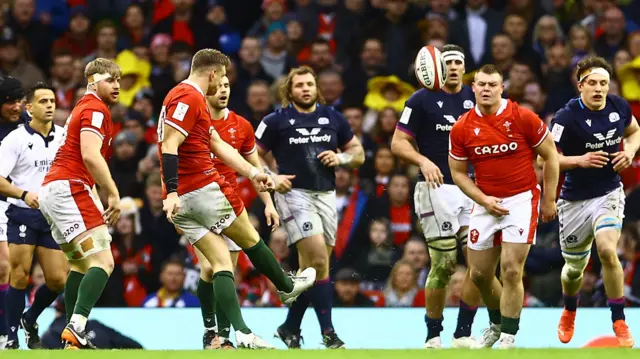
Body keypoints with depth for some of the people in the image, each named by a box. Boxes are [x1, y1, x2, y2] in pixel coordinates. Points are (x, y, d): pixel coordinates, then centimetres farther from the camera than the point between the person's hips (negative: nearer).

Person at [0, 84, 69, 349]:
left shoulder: (64, 136, 8)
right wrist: (24, 194, -26)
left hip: (52, 217, 4)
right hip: (22, 215, -4)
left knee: (58, 280, -2)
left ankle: (29, 321, 24)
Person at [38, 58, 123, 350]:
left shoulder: (84, 108, 25)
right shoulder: (95, 109, -7)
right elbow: (90, 155, -20)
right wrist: (113, 194, -19)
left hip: (50, 191, 10)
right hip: (69, 190, -10)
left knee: (80, 264, 15)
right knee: (103, 262, -17)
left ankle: (73, 337, 10)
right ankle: (77, 328, -31)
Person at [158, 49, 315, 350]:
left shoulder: (188, 97, 20)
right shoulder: (189, 97, -12)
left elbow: (219, 145, 21)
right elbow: (170, 146, -21)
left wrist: (252, 173, 18)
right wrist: (171, 192, -27)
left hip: (182, 200, 9)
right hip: (205, 189, -9)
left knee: (221, 262, 5)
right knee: (249, 238, 14)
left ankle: (242, 333, -4)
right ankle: (287, 287, 34)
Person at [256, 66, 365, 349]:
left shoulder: (332, 117, 10)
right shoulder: (277, 120, 0)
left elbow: (358, 153, 15)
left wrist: (341, 158, -6)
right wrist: (272, 177, -12)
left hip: (326, 195, 5)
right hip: (294, 194, -5)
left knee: (310, 267, 8)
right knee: (319, 259, -18)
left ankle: (290, 327, 22)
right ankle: (328, 332, -16)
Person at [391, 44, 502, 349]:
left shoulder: (474, 99, 12)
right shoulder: (422, 100, -1)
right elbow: (398, 142, -3)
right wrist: (423, 161, -20)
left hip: (471, 188, 5)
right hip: (437, 188, -5)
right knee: (444, 264, -6)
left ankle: (463, 333, 4)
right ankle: (433, 335, 8)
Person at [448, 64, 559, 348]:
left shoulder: (523, 118, -11)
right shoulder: (462, 128, -3)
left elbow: (550, 156, -2)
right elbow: (458, 172, 6)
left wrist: (548, 200, -1)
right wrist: (483, 200, -8)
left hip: (522, 200, -4)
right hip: (486, 203, 4)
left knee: (511, 271, -12)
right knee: (479, 274, 8)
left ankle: (508, 338, -2)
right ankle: (496, 325, 34)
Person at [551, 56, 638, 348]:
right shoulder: (566, 118, -18)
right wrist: (580, 160, -29)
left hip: (609, 193, 1)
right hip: (575, 200, -1)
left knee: (607, 251, -23)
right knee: (574, 267, 13)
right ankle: (569, 312, 46)